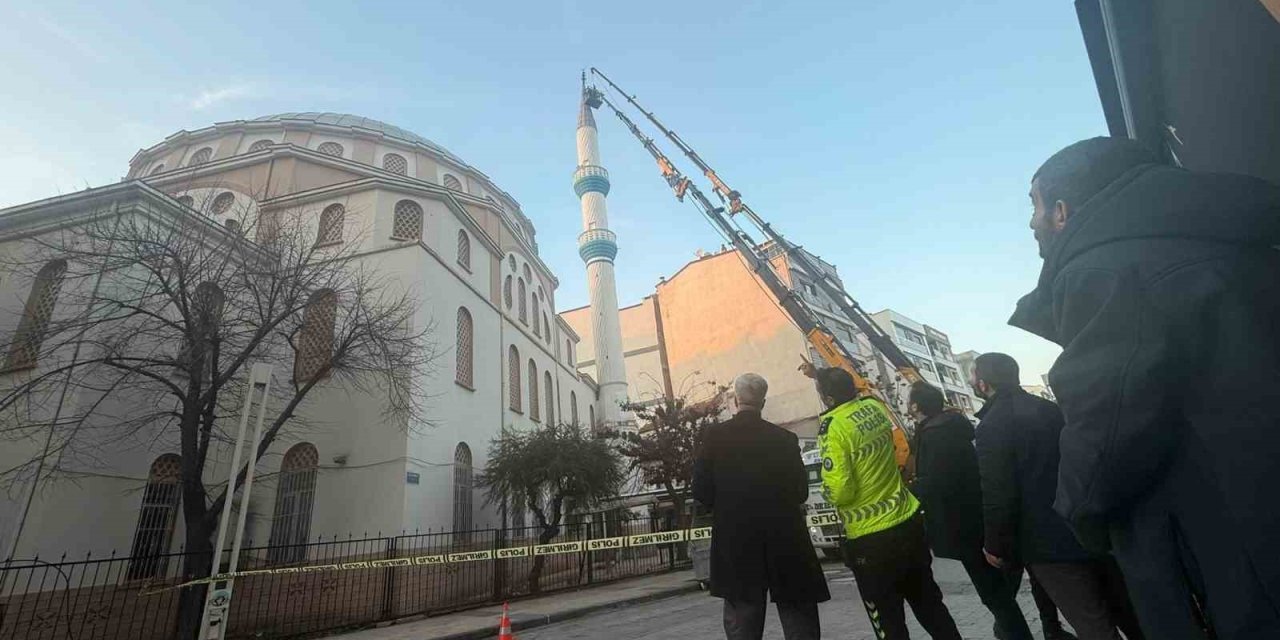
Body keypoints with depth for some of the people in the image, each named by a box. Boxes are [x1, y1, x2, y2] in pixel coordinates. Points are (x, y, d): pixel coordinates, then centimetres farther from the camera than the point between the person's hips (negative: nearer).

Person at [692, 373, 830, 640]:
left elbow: (700, 491, -6)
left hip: (736, 544, 0)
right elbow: (801, 492, 2)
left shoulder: (714, 436, -6)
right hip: (784, 540, 1)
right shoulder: (785, 438, -2)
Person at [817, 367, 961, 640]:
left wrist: (828, 490, -1)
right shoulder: (875, 406, -1)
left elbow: (839, 491, -22)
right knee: (929, 604, 24)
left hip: (871, 539, -6)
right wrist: (824, 376, 32)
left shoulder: (833, 426, -20)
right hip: (909, 523, 7)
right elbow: (852, 392, 24)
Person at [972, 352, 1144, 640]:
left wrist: (995, 546, -7)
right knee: (1126, 611, 21)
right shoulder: (1050, 409, 6)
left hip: (1050, 543, -7)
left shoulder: (991, 426, -18)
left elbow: (997, 494, -20)